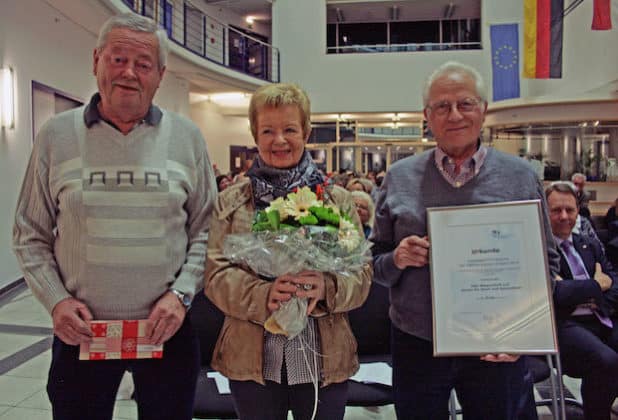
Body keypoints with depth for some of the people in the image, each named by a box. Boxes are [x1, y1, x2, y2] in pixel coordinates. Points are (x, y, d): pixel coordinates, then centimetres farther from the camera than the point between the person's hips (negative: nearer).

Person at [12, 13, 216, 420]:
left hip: (167, 329, 0)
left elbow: (205, 230, 1)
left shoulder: (187, 137, -1)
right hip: (81, 331, 0)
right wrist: (56, 299, -8)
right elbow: (31, 235, 5)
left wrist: (181, 294, -10)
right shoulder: (57, 135, -1)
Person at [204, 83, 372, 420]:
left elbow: (362, 274, 0)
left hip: (324, 360, 1)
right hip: (251, 361, 0)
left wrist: (327, 287, -21)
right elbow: (216, 274, -3)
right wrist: (263, 295, -21)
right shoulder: (230, 202, 4)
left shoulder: (338, 200, 4)